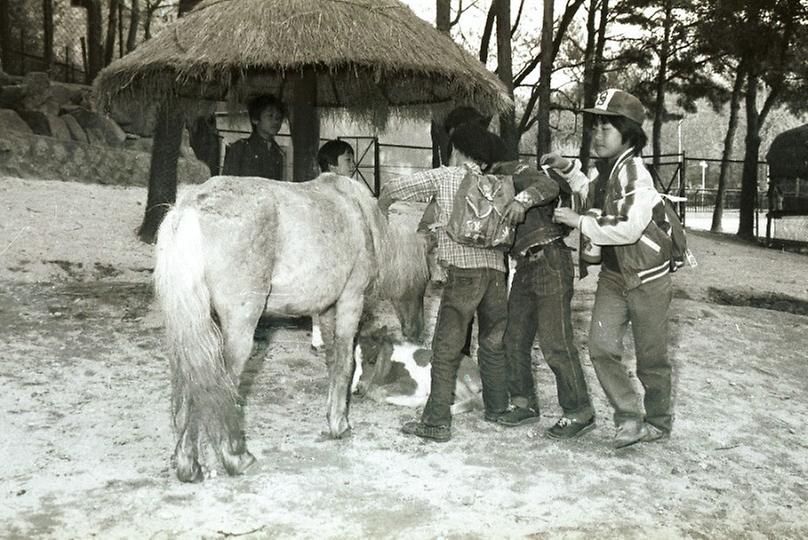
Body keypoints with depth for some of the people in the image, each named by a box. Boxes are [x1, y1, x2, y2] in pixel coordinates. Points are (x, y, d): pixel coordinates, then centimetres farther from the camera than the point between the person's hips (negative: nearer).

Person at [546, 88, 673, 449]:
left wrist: (580, 222, -21)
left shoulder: (634, 173, -21)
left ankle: (659, 422, 28)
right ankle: (629, 417, 8)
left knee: (650, 359, 7)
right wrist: (568, 170, 13)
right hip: (613, 274, 7)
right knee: (601, 346, -5)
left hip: (647, 277, -7)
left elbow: (628, 228, -31)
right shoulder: (606, 169, 5)